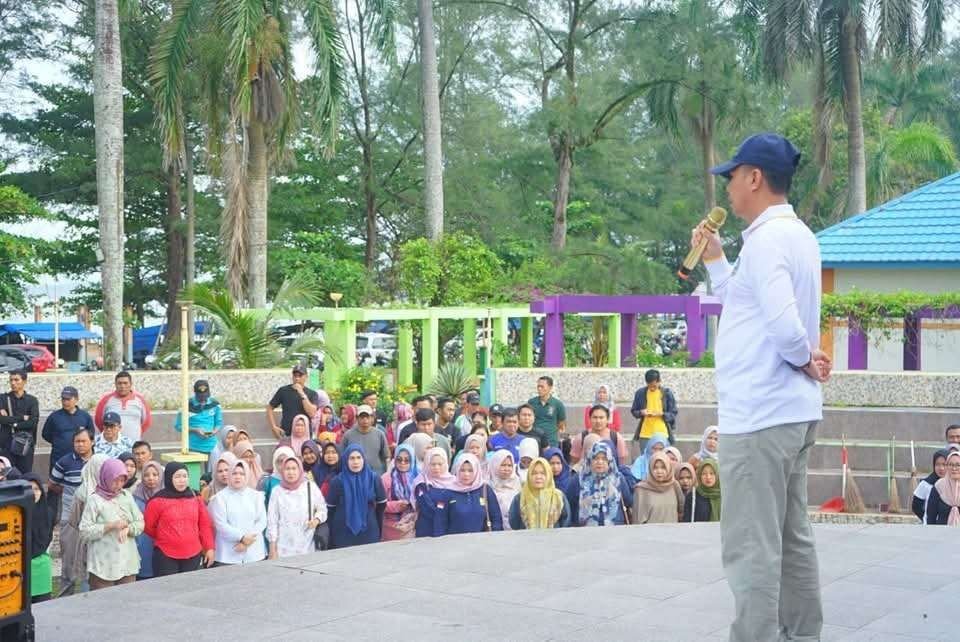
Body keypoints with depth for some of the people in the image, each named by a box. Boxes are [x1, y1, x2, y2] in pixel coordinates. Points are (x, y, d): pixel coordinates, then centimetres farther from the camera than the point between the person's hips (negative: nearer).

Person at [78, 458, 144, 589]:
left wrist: (128, 529, -12)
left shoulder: (126, 496, 9)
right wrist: (111, 526, -18)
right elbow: (84, 532, -11)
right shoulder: (94, 500, -7)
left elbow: (140, 523, 9)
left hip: (128, 564, 5)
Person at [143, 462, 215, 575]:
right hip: (166, 556, -3)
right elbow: (148, 526, 3)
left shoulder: (195, 498, 7)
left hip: (193, 556, 3)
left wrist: (209, 548, 8)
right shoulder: (158, 501, -5)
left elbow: (205, 525, 11)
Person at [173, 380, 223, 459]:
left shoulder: (215, 404, 4)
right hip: (193, 447, -3)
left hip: (211, 447, 3)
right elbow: (178, 426, -1)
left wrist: (215, 431, -9)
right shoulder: (188, 405, -6)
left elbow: (219, 423, 14)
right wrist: (195, 430, -14)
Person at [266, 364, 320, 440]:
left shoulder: (312, 394, 5)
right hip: (285, 435, 0)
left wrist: (302, 394, -13)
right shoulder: (283, 391, 7)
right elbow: (270, 408, 13)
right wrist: (274, 427, 2)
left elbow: (311, 413, -10)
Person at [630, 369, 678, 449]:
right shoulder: (640, 393, 2)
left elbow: (673, 413, 2)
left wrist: (661, 414, -17)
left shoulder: (667, 393, -1)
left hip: (662, 434, -1)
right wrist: (641, 412, -11)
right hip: (645, 435, 1)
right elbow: (633, 411, 10)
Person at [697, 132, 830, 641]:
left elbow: (783, 324, -28)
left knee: (751, 547, -6)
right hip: (792, 410, 10)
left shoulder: (765, 239, -17)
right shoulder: (797, 235, 14)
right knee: (791, 538, 16)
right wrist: (715, 261, 15)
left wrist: (803, 359, -9)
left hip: (759, 414, -10)